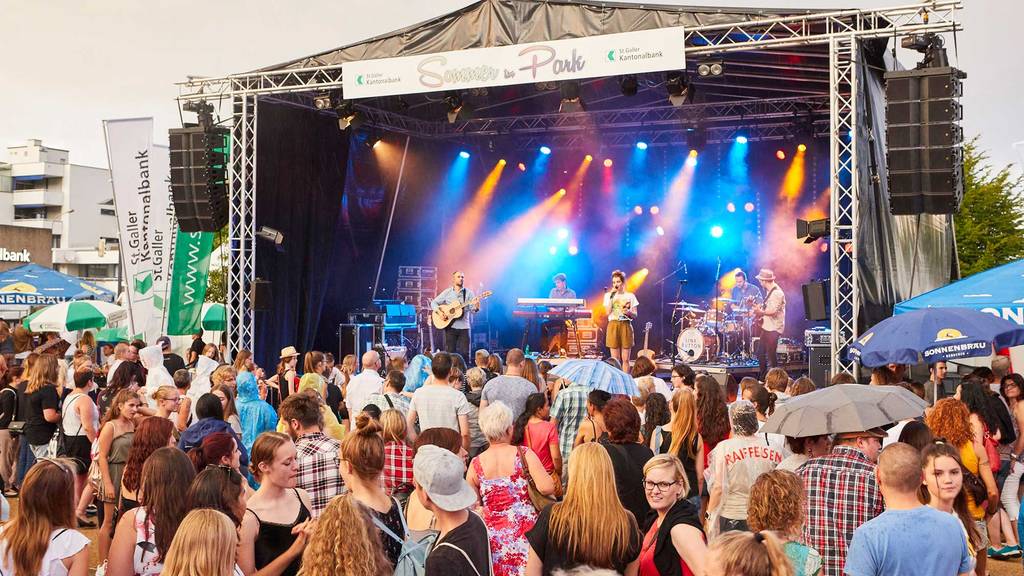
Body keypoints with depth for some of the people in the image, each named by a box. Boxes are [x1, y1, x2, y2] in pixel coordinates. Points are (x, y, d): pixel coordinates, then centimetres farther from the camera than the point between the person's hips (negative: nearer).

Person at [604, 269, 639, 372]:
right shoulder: (608, 295, 7)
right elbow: (608, 312, -6)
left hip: (626, 326, 0)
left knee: (625, 359, -1)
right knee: (615, 359, 0)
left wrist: (629, 312, -15)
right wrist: (612, 296, -8)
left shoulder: (630, 296, 7)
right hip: (613, 326, 0)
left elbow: (635, 315, 6)